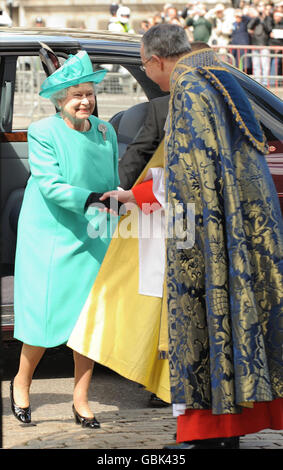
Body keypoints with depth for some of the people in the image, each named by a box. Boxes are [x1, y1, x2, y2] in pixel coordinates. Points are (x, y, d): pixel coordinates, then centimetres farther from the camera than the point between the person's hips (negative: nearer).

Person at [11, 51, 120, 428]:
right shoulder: (43, 132, -9)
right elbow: (50, 185, -18)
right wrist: (93, 199, -30)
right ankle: (21, 383, 24)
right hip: (49, 237, -4)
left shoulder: (106, 132, 7)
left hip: (93, 239, 4)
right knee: (47, 316, -1)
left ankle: (81, 401, 12)